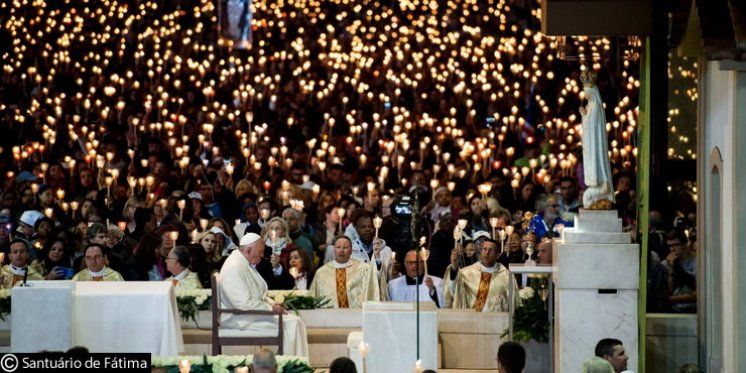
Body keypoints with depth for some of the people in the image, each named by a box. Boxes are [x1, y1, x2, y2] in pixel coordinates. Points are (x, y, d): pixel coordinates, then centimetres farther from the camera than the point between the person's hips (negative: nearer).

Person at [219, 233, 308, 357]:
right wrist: (270, 308, -16)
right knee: (288, 324, -18)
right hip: (239, 319, -10)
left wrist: (272, 304, 7)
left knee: (296, 322, -5)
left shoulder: (246, 264, 13)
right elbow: (244, 303, -25)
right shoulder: (234, 268, -20)